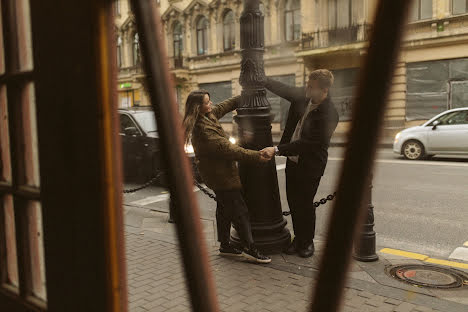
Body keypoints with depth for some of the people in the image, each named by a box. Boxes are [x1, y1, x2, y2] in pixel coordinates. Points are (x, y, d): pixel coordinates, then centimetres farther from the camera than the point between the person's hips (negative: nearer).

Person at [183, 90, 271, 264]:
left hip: (218, 172, 11)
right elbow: (227, 148, -31)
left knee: (225, 208, 17)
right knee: (239, 210, -5)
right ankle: (249, 249, 4)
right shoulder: (202, 129, -26)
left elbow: (224, 107, 22)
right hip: (219, 173, -11)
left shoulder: (209, 116, 4)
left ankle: (225, 245, 28)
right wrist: (256, 156, -30)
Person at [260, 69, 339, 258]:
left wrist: (277, 150, -32)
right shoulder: (302, 96, -5)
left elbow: (306, 144, -28)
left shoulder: (329, 115, -26)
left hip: (310, 166, -7)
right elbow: (283, 89, 15)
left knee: (305, 204, 5)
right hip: (293, 161, 7)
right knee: (293, 202, 14)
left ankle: (307, 242, 27)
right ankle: (298, 238, 31)